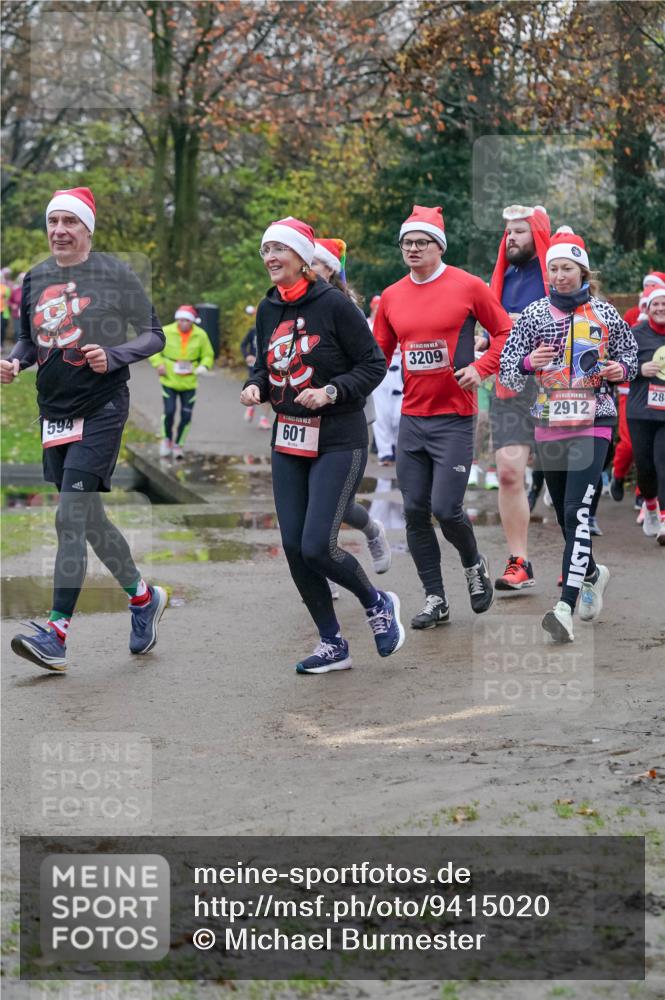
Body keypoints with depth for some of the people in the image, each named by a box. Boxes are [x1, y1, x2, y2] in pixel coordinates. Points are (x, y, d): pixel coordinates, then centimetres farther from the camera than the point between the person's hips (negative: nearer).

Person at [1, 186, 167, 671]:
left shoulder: (115, 274, -5)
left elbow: (154, 335, -3)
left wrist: (113, 355, -19)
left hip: (101, 411, -6)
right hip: (54, 412, 7)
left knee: (71, 517, -15)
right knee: (89, 519, 14)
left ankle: (56, 635, -16)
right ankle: (144, 596, 34)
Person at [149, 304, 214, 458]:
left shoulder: (201, 335, -5)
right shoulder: (166, 332, -9)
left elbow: (208, 355, 6)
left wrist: (203, 366, -15)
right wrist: (159, 364, -13)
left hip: (189, 382, 2)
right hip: (169, 381, -2)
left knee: (186, 416, 3)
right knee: (169, 412, -8)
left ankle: (178, 444, 23)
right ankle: (167, 439, 20)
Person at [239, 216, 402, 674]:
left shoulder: (333, 304, -12)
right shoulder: (268, 310, 7)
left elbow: (374, 365, -9)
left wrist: (331, 392, -21)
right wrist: (255, 386, -1)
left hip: (338, 443, -7)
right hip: (288, 442, 7)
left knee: (317, 546, -14)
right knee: (294, 547, 3)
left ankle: (377, 603, 15)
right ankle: (333, 645, 18)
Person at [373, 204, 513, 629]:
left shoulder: (468, 286, -4)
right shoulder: (392, 296, 8)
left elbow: (505, 332, 1)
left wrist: (480, 369, -13)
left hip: (454, 418, -5)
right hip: (411, 419, 5)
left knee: (446, 509, -10)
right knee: (415, 513, 3)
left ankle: (474, 564, 21)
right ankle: (435, 600, 15)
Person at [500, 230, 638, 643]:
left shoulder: (605, 314, 2)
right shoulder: (534, 314, 4)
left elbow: (630, 351, 17)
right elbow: (508, 373, 4)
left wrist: (622, 369, -5)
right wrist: (528, 363, -18)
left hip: (593, 425, -3)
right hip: (550, 425, 3)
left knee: (578, 512, -17)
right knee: (564, 514, 13)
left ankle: (567, 607, -24)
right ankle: (593, 573, 42)